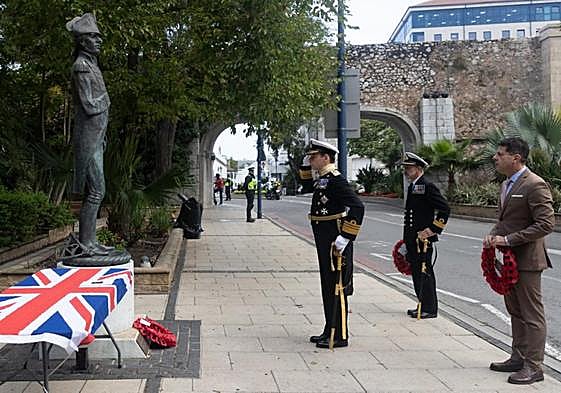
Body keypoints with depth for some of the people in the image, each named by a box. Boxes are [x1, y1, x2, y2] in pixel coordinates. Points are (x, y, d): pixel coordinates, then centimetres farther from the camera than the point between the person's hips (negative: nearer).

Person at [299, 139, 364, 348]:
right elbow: (307, 187, 36)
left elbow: (357, 207, -26)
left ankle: (339, 336, 8)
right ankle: (330, 331, 26)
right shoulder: (323, 179, 13)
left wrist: (345, 237, -27)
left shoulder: (335, 179, -16)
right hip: (324, 242, 10)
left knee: (337, 288, -1)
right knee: (328, 287, 16)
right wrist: (305, 166, 21)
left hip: (335, 242, -10)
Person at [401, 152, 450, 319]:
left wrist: (432, 230, -15)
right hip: (412, 239, 9)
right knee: (416, 273, 14)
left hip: (423, 239, -9)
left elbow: (445, 209, -14)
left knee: (424, 273, -3)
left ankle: (429, 309, 5)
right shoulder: (412, 187, 15)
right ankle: (423, 305, 24)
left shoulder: (428, 187, -11)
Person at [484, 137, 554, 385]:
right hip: (509, 259, 9)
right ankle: (518, 358, 30)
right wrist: (494, 234, 1)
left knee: (532, 315, 1)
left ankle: (533, 367, 10)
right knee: (515, 312, 18)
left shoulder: (535, 185, -17)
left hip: (527, 260, -9)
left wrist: (508, 239, -22)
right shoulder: (507, 185, 13)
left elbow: (546, 224, -22)